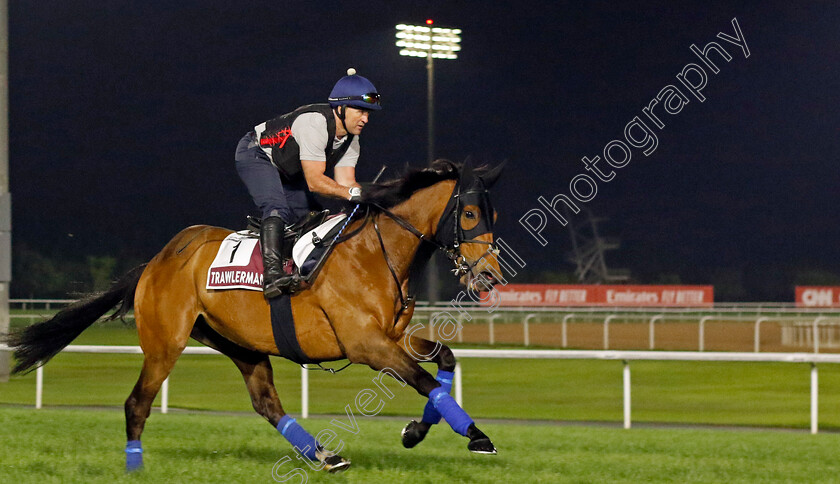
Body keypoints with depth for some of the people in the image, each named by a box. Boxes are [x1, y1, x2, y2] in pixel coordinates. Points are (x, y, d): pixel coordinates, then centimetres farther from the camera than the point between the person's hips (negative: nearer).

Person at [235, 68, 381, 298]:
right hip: (255, 155, -10)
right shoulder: (315, 124, -35)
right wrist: (352, 193, -44)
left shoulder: (350, 139, -7)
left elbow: (345, 182, -12)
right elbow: (314, 181, -36)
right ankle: (272, 273, -42)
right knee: (278, 209, -29)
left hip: (286, 171, 10)